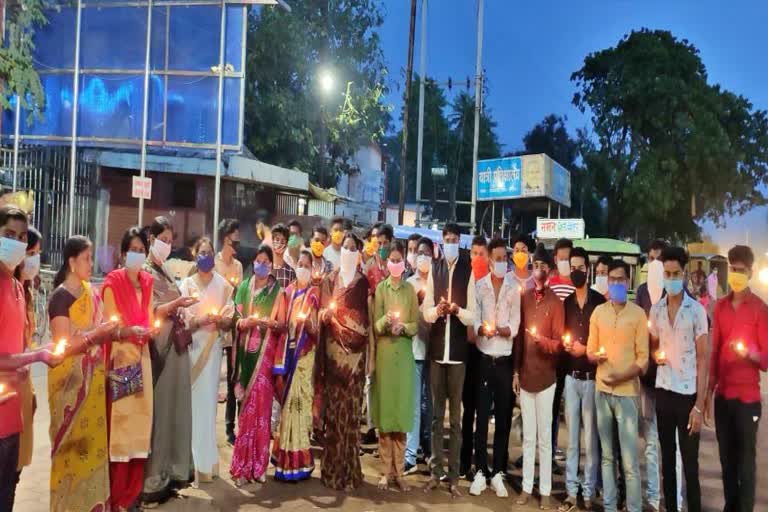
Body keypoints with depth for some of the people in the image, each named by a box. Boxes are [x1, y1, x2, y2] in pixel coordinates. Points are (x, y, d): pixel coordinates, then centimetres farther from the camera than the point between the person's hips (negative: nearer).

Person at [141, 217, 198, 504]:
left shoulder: (167, 272, 17)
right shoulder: (144, 271, -4)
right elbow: (151, 311, -14)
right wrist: (178, 303, -27)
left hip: (176, 345, 7)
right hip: (158, 347, -7)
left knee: (176, 405, 9)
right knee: (158, 407, -5)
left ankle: (171, 471, 19)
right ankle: (153, 479, 3)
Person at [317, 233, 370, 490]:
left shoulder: (362, 282, 8)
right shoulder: (330, 279, 12)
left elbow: (364, 318, 4)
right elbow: (322, 312, 9)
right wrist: (324, 314, -9)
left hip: (353, 350, -1)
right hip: (333, 348, 1)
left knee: (350, 407, -2)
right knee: (333, 405, 1)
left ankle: (349, 470, 8)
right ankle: (332, 469, 11)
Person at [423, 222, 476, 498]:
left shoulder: (468, 270, -2)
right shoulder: (434, 269, 6)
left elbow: (472, 316, -2)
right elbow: (426, 312, 5)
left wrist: (457, 309, -22)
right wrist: (438, 309, -16)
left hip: (458, 349, -3)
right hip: (436, 347, 3)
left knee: (455, 415, 6)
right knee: (436, 413, 11)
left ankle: (454, 475, 14)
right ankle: (436, 471, 21)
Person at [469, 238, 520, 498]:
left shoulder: (514, 288, 1)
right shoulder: (479, 286, 3)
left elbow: (515, 325, -5)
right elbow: (474, 320, -1)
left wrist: (503, 329, -24)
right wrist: (482, 329, -22)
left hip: (505, 359, 0)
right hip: (484, 358, 0)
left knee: (503, 417, 6)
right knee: (482, 415, 4)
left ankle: (498, 473, 17)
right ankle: (480, 471, 14)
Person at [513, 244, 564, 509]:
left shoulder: (556, 302, -8)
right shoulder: (525, 298, 5)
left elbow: (558, 343, -7)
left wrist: (542, 340, -27)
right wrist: (515, 371, 9)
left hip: (546, 376, -4)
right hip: (525, 374, 4)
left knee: (544, 437, 5)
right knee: (528, 436, 12)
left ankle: (545, 491, 17)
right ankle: (527, 487, 22)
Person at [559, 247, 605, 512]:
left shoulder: (599, 301, -5)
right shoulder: (566, 302, 10)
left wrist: (585, 350, -12)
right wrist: (564, 345, -2)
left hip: (591, 377, -4)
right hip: (570, 377, 4)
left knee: (591, 439, 4)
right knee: (571, 438, 9)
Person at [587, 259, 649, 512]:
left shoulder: (638, 313, -4)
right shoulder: (598, 311, 8)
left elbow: (643, 358, -5)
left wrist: (622, 376, -18)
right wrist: (595, 356, -11)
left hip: (626, 391, -4)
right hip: (601, 390, 4)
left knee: (629, 461, -2)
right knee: (607, 455, 12)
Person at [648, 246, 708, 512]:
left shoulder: (697, 310, -7)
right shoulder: (655, 309, 5)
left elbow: (703, 359, -7)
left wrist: (699, 405, -10)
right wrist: (656, 355, -6)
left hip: (688, 393, -4)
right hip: (663, 391, 4)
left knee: (689, 463, 4)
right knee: (667, 458, 14)